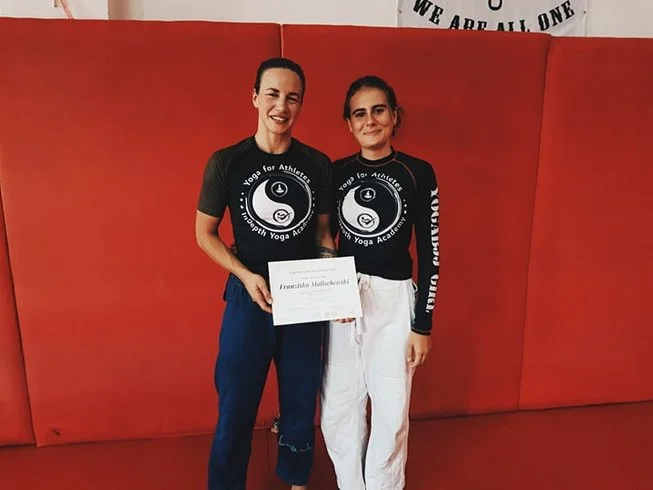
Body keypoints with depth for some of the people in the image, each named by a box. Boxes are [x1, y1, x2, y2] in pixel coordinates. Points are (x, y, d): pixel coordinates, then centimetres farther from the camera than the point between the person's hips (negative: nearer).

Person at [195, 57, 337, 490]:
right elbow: (205, 233, 0)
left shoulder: (319, 165, -1)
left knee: (302, 403, 17)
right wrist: (246, 275, -14)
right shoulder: (226, 162, -6)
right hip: (249, 298, -2)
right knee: (235, 408, 8)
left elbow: (323, 231, 8)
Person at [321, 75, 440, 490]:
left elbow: (429, 253, -3)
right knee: (337, 410, 11)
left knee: (391, 412, 7)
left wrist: (423, 324, -4)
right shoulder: (337, 172, 4)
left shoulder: (418, 173, -4)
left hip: (394, 301, -2)